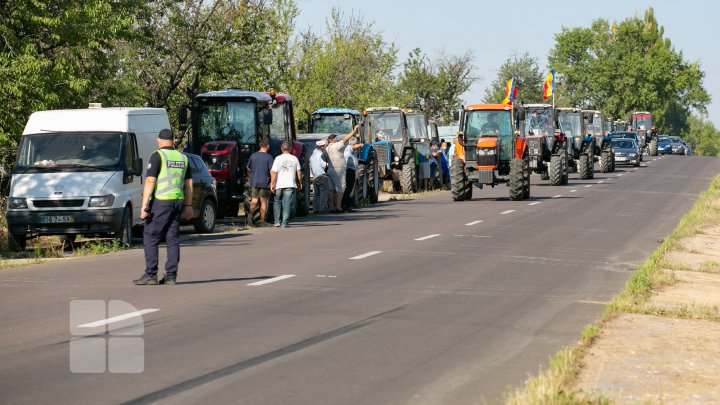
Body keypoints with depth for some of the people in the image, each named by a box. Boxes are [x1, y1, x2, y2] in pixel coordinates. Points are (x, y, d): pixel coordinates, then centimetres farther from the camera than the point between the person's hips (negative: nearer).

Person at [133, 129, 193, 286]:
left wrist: (144, 205, -13)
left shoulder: (157, 156, -7)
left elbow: (150, 181, -13)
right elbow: (189, 183, 16)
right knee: (173, 239, 7)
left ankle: (151, 274, -4)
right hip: (178, 202, 6)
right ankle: (171, 276, 4)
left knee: (150, 238, 0)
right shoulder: (182, 157, 13)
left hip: (160, 202, -6)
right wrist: (188, 205, 21)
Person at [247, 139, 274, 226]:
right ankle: (262, 221, 8)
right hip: (265, 183, -3)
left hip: (254, 182, 3)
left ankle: (251, 211, -23)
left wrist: (250, 178, 28)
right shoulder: (269, 157, -9)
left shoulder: (253, 156, 4)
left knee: (254, 200, 7)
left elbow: (249, 169, 13)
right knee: (263, 202, 5)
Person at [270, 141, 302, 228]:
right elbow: (299, 172, 9)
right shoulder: (294, 159, 4)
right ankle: (284, 223, -6)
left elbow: (273, 172, -8)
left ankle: (277, 221, 11)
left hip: (279, 185, -1)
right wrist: (300, 183, 20)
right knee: (287, 204, 0)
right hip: (291, 185, 1)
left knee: (277, 202, 15)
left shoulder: (278, 158, -3)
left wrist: (272, 183, -6)